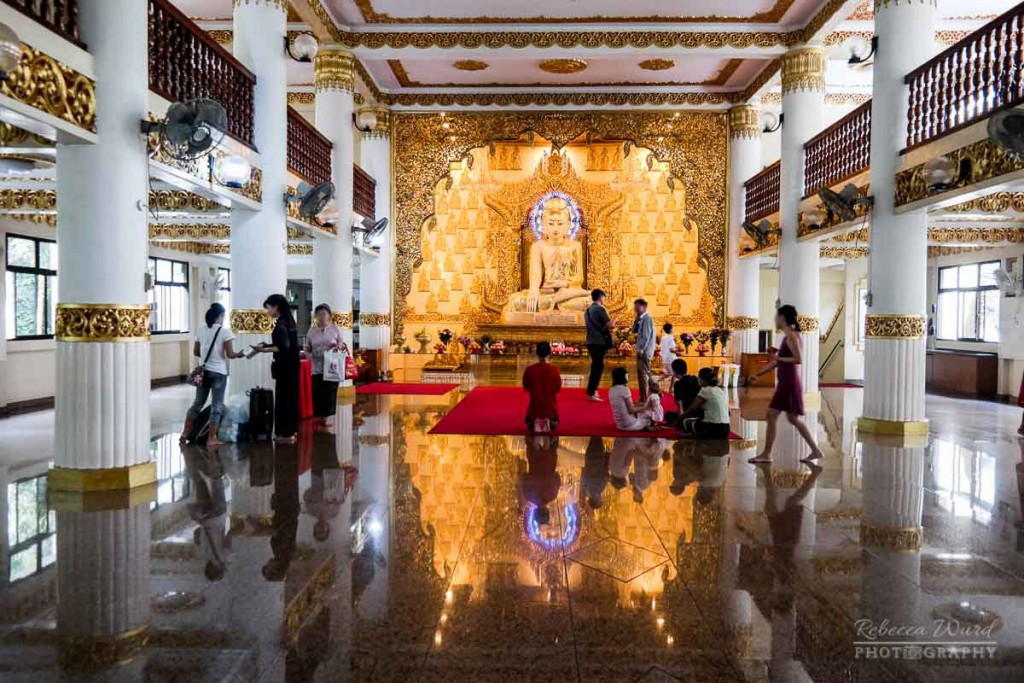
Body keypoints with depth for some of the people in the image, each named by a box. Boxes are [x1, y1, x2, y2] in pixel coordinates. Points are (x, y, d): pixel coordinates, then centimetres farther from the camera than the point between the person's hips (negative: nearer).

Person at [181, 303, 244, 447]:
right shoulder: (225, 332, -10)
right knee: (217, 405, 3)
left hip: (204, 371, 5)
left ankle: (185, 433, 22)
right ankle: (211, 438, 4)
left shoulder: (201, 331, 5)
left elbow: (196, 352, 10)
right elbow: (230, 354, -14)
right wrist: (239, 354, 6)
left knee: (198, 403, 17)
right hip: (219, 373, -5)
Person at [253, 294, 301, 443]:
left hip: (284, 366, -9)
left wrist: (265, 350, -14)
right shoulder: (288, 320, 12)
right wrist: (267, 345, 9)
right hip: (292, 365, 9)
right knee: (291, 397, 13)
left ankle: (286, 433, 1)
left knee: (283, 398, -3)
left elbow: (284, 347, -21)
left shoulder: (280, 323, -15)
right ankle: (291, 430, 21)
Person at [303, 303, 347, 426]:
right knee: (317, 393, -1)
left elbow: (343, 344, 8)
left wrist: (340, 346, -15)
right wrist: (310, 357, -10)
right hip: (317, 367, 1)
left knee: (330, 393, 3)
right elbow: (306, 348, 9)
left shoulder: (335, 329, 1)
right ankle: (318, 417, 8)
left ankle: (327, 417, 13)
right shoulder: (311, 330, 4)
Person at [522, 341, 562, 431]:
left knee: (529, 423, 30)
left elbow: (526, 387, -1)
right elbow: (558, 388, -4)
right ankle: (549, 422, 1)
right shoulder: (554, 370, -16)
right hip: (551, 407, 1)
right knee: (554, 423, 32)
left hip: (534, 407, 0)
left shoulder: (529, 370, -14)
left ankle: (535, 422, -1)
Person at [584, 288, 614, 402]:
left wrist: (607, 327, 24)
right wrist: (614, 321, 5)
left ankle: (592, 391, 25)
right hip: (599, 342, -8)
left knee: (595, 366, 18)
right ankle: (591, 394, -4)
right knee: (598, 367, -3)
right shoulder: (600, 309, -12)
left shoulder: (588, 310, 13)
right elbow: (610, 325, -15)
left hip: (591, 342, 8)